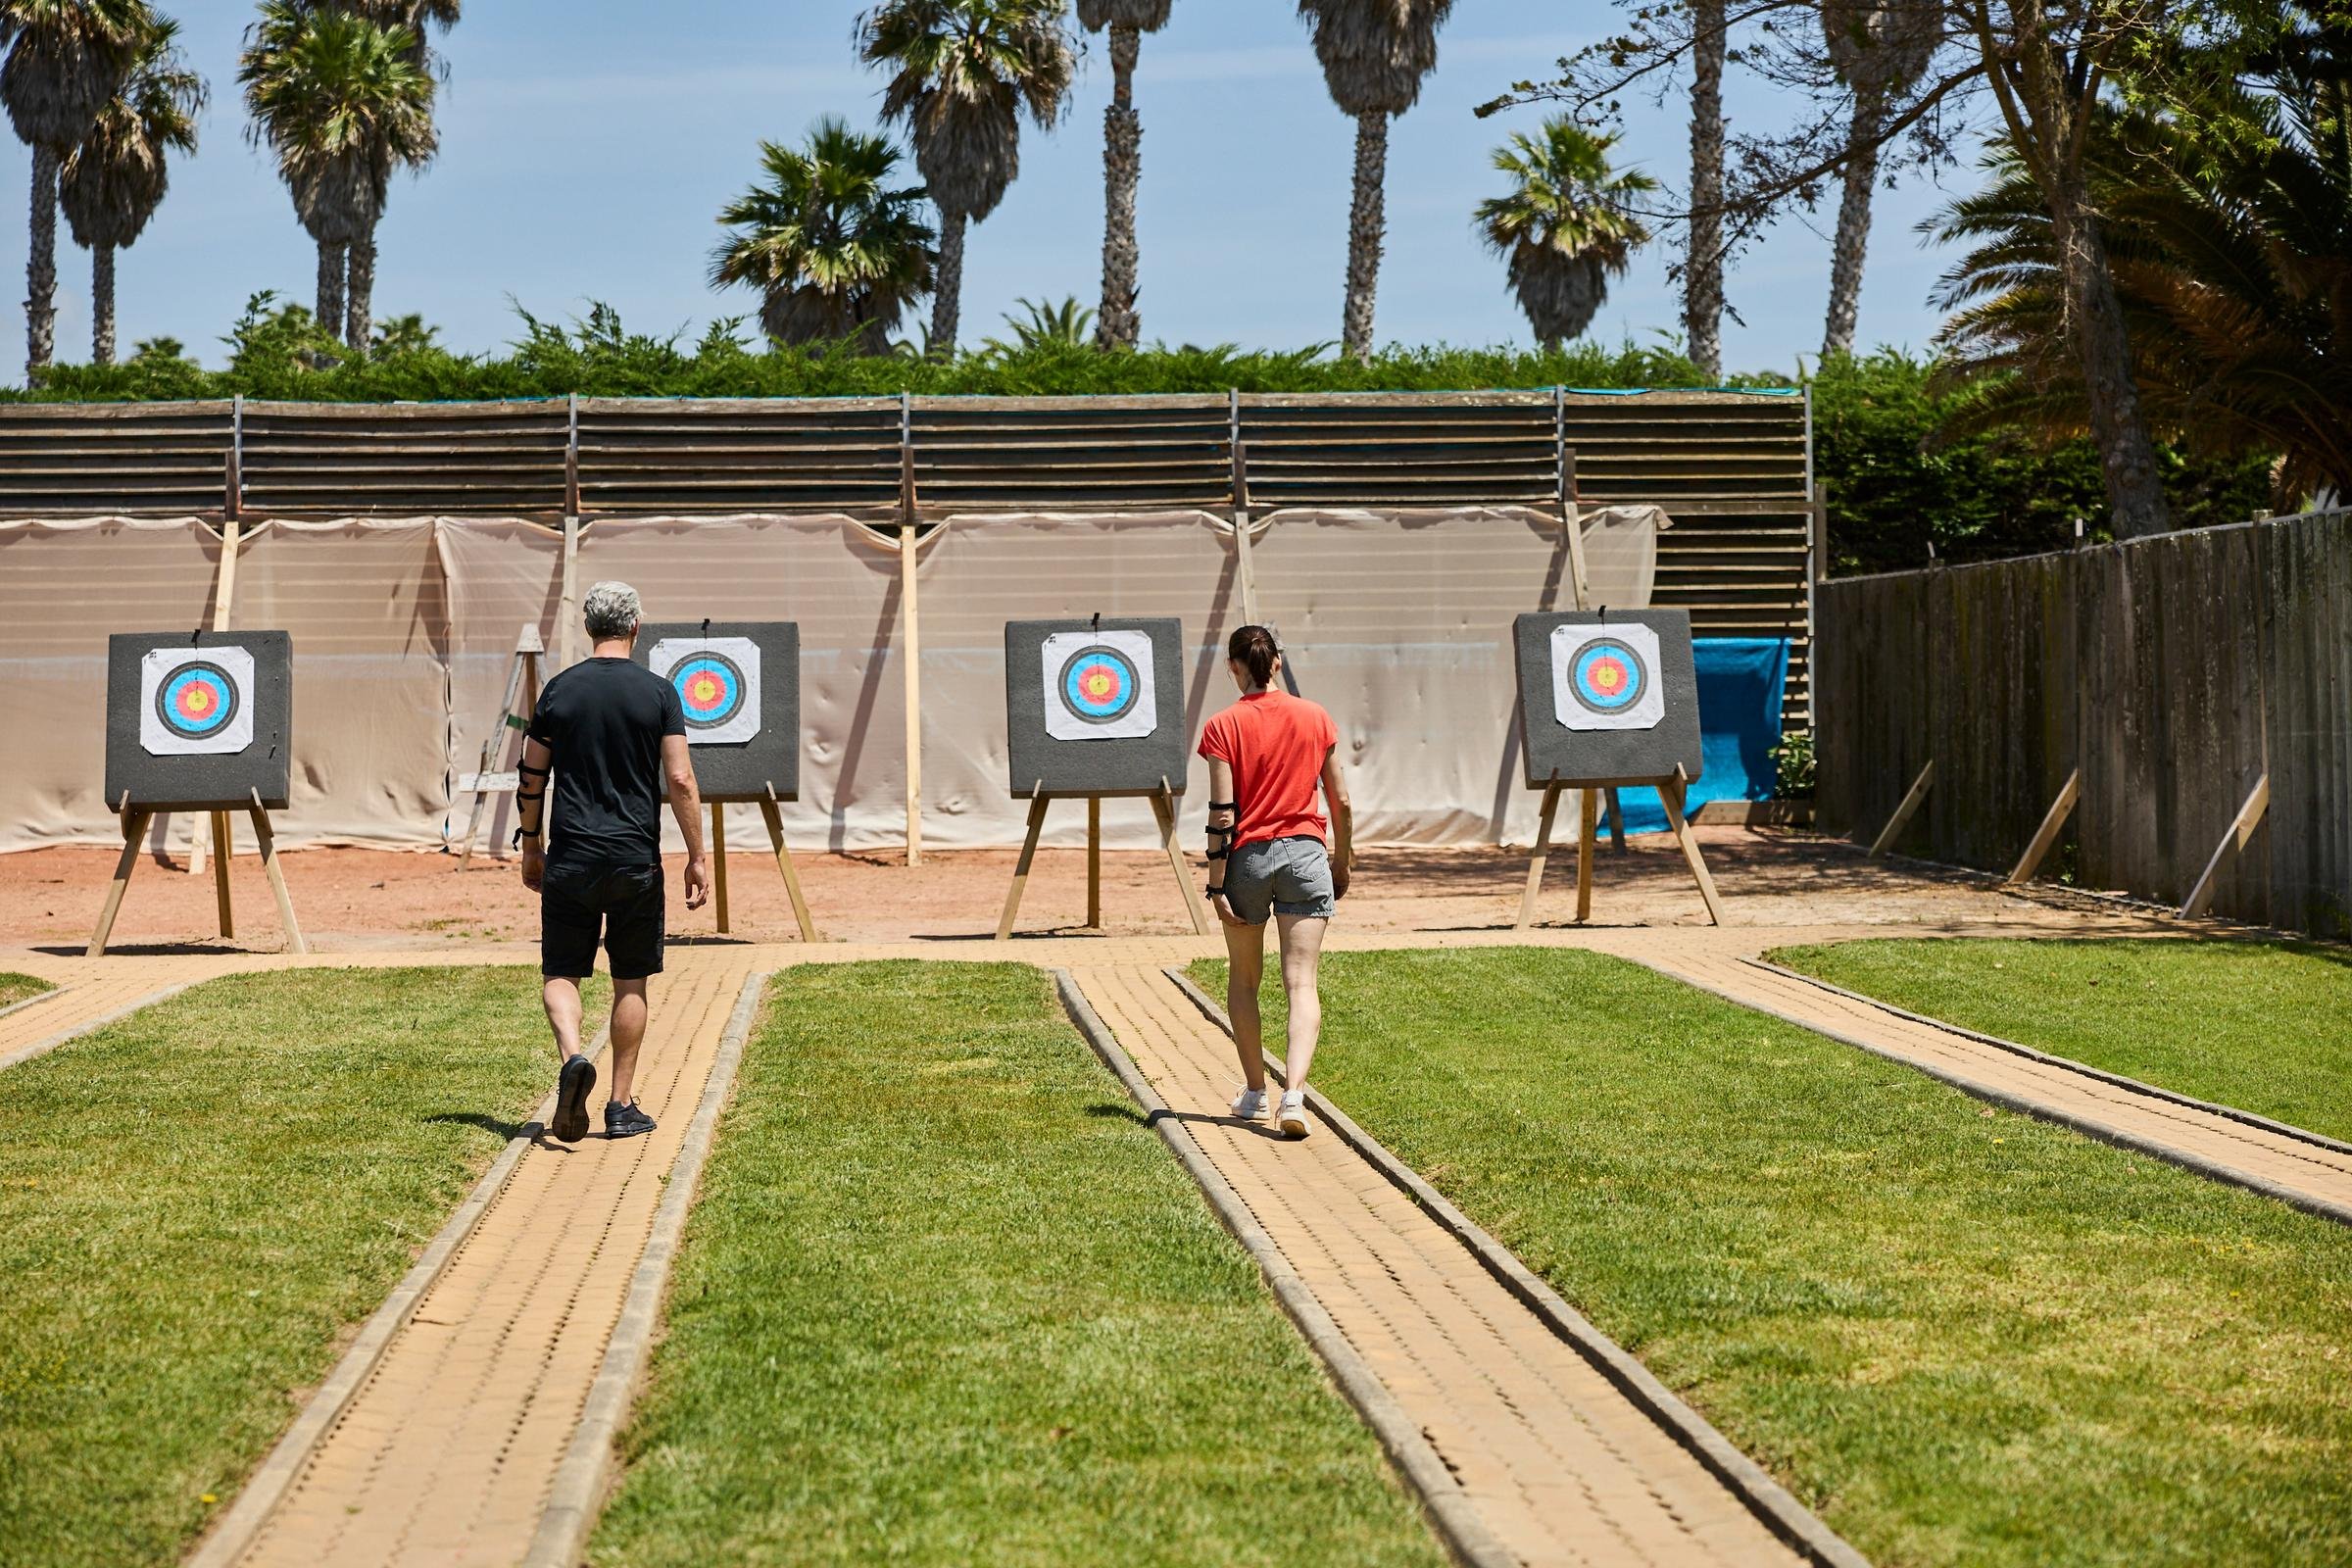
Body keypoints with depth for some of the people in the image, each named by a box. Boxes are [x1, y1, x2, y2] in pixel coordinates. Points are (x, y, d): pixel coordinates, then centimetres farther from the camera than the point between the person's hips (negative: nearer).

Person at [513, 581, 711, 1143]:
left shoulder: (558, 690, 3)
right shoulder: (658, 692, -3)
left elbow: (532, 778, 7)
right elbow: (680, 781, -7)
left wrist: (531, 846, 20)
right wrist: (697, 858, 0)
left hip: (568, 860, 1)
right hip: (635, 860, -1)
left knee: (560, 972, 8)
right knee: (631, 981, 9)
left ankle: (572, 1057, -20)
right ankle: (622, 1106, 11)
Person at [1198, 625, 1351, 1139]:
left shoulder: (1223, 727, -6)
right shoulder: (1315, 718, 3)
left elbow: (1223, 812, -9)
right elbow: (1340, 801, 7)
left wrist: (1216, 882, -5)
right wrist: (1341, 862, 19)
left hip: (1247, 855, -1)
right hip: (1306, 852, 1)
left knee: (1244, 979, 18)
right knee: (1301, 982, -4)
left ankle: (1255, 1093, 23)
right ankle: (1293, 1093, -22)